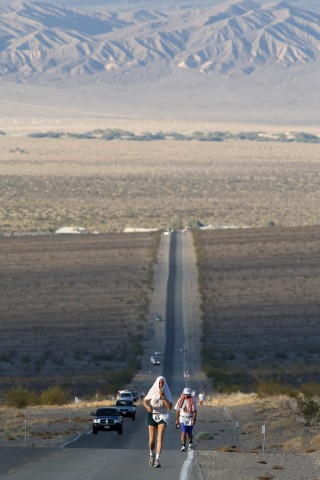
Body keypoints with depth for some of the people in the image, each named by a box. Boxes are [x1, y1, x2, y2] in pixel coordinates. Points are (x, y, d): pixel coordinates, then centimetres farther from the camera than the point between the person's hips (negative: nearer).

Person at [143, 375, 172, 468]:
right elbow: (145, 401, 6)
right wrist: (148, 407, -16)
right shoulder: (152, 392, -4)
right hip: (152, 416, 0)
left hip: (162, 416, 0)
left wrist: (163, 397, -19)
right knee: (152, 439, -2)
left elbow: (169, 407, -8)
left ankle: (157, 460, -23)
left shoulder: (167, 393, -1)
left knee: (160, 438, -17)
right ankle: (151, 454, 31)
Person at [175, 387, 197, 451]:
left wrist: (194, 419, -18)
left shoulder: (193, 401, -4)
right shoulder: (180, 400, 0)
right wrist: (177, 420, 8)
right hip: (182, 419, 0)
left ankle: (190, 443, 39)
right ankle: (183, 446, -16)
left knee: (189, 433, 10)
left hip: (190, 419, 0)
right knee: (184, 432, -15)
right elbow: (177, 410, 7)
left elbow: (195, 411, -6)